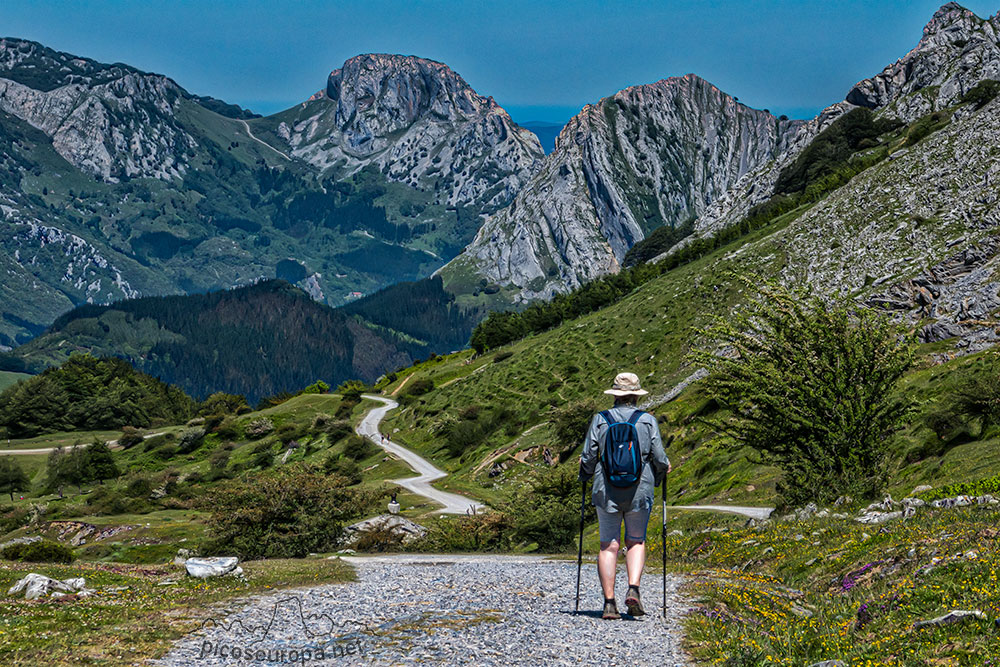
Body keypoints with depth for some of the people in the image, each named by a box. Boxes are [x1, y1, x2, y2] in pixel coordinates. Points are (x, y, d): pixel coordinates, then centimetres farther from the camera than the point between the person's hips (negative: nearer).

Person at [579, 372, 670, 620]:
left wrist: (585, 473, 22)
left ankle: (609, 602, 0)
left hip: (606, 490, 0)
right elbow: (659, 459, 0)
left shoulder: (600, 420, 0)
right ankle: (633, 589, -5)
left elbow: (588, 458, 0)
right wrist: (663, 470, 22)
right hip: (640, 490, 0)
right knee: (636, 541, 15)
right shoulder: (648, 421, 0)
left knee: (608, 545, 5)